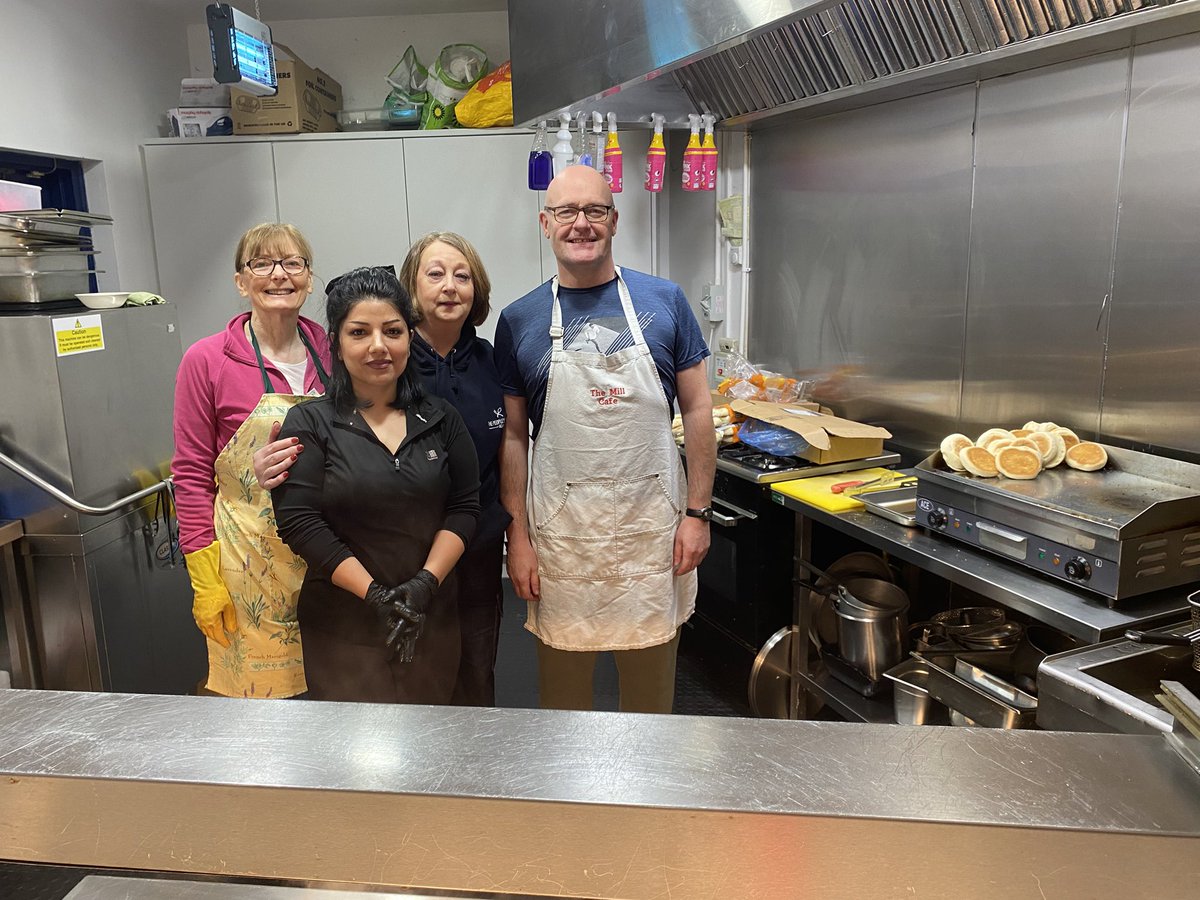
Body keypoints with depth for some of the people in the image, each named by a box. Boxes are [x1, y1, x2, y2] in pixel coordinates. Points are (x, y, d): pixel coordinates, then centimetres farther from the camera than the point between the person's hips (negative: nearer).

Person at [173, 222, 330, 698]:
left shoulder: (330, 352, 2)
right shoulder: (207, 360, -7)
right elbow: (192, 475, -6)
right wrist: (204, 581, -8)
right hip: (250, 564, -3)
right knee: (258, 697, 9)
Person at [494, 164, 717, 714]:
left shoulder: (664, 303, 1)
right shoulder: (519, 321, 1)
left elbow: (697, 411, 3)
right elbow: (513, 436, 3)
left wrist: (698, 513, -3)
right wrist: (517, 536, -1)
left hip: (652, 522, 0)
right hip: (560, 528, 0)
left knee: (652, 684, 14)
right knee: (562, 686, 13)